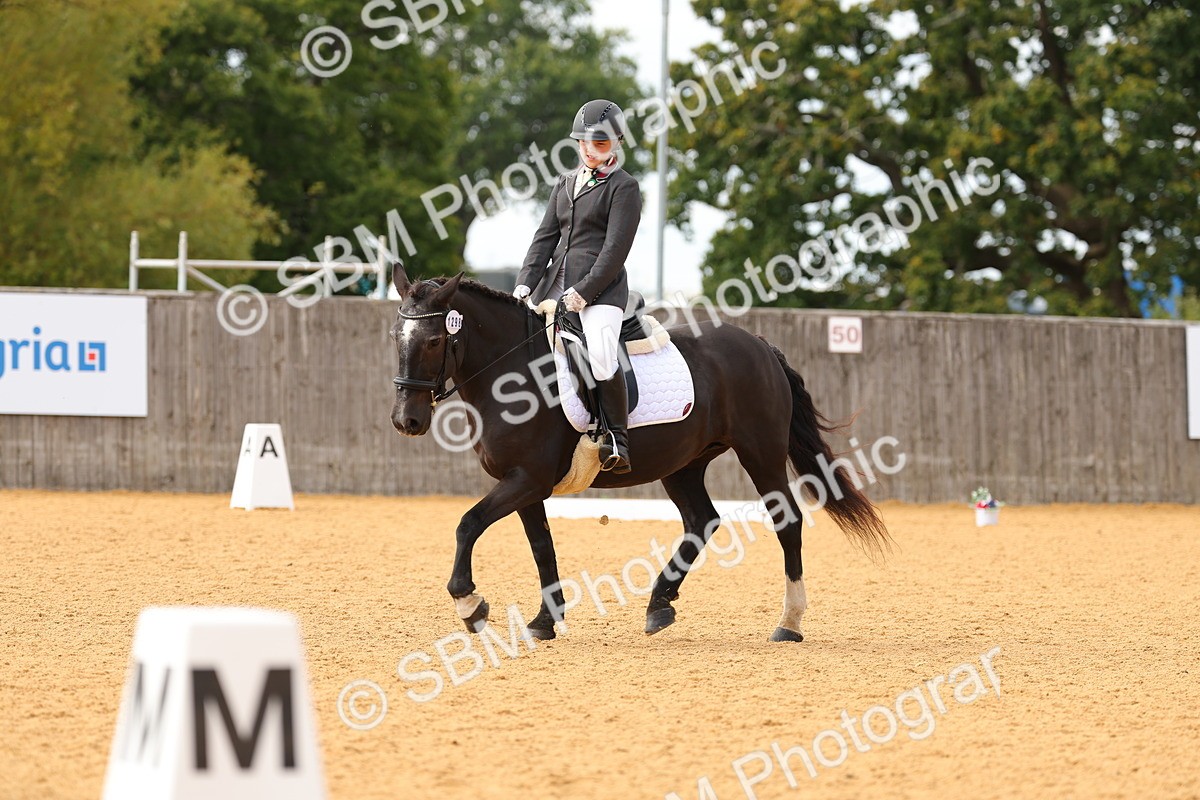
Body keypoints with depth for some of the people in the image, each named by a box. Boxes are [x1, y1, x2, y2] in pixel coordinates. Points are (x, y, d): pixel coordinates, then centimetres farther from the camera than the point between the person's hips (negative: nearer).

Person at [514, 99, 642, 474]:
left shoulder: (623, 187, -1)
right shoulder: (566, 183, 20)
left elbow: (615, 250, -9)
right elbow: (546, 236, 15)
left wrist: (583, 292, -17)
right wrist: (525, 283, 1)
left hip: (601, 286, -8)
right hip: (555, 284, 8)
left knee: (600, 354, -30)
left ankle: (617, 440, -21)